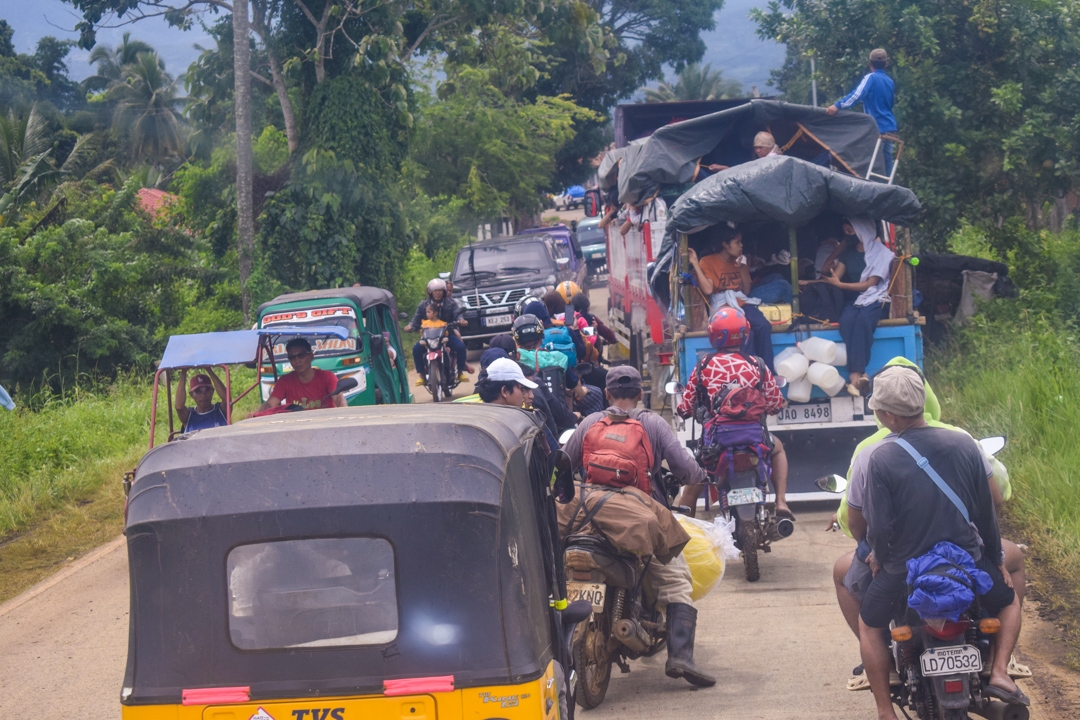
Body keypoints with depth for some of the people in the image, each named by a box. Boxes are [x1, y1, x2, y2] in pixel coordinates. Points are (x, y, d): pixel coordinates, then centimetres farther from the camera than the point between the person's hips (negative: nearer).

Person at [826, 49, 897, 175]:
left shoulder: (871, 78, -8)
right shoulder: (890, 81, 13)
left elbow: (856, 95, -20)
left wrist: (837, 105, -26)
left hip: (877, 127, -7)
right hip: (889, 126, 7)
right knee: (887, 159, 6)